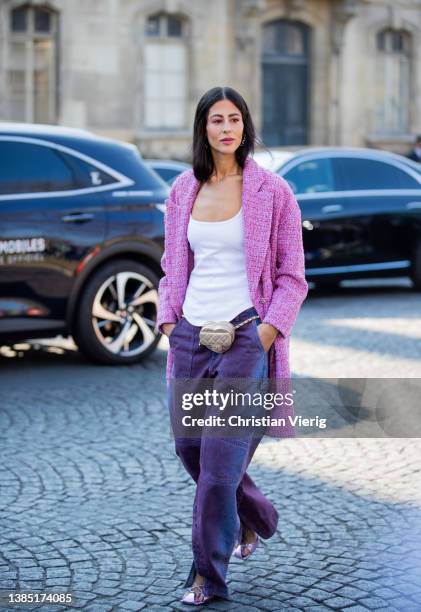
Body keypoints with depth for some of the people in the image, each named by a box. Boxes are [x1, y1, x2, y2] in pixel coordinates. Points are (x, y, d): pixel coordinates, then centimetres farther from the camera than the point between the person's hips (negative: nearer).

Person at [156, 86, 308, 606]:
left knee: (220, 457, -7)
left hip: (245, 334, -5)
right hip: (190, 333, 5)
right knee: (189, 447, 12)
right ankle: (256, 517, 39)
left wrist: (266, 333, -12)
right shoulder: (184, 190, 10)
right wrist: (168, 321, 5)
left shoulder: (272, 191, -2)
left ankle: (208, 574, 8)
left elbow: (292, 277, -1)